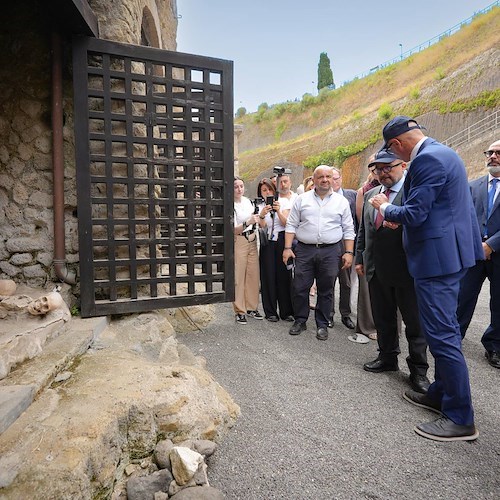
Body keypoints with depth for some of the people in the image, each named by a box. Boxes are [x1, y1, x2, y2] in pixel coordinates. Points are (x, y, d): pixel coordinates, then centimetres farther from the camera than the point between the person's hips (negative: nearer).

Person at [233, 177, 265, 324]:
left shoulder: (247, 200, 7)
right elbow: (234, 230, -20)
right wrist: (248, 222, -32)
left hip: (252, 240, 7)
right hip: (239, 242, -6)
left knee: (253, 274, 9)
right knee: (238, 276, -3)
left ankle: (252, 307, 21)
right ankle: (239, 311, 8)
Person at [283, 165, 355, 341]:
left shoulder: (341, 201, 7)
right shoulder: (302, 199, 6)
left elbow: (348, 230, 7)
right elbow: (291, 225, 4)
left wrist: (349, 252, -1)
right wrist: (287, 248, -4)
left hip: (330, 251, 0)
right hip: (304, 250, 0)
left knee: (326, 290, 7)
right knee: (300, 288, 3)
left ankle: (322, 325, 21)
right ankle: (300, 320, 22)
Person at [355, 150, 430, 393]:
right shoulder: (370, 194, 12)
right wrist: (360, 258, 14)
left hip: (407, 269, -6)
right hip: (377, 269, 6)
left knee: (415, 321, 7)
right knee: (382, 318, 17)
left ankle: (418, 369, 21)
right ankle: (387, 357, 34)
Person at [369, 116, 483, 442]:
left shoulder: (427, 159, -18)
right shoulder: (443, 153, 15)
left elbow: (413, 214, -20)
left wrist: (386, 208, -2)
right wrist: (400, 215, 14)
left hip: (438, 256, -11)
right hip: (451, 251, 11)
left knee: (442, 334, -4)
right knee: (445, 329, 18)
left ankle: (461, 418, 9)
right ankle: (442, 393, 34)